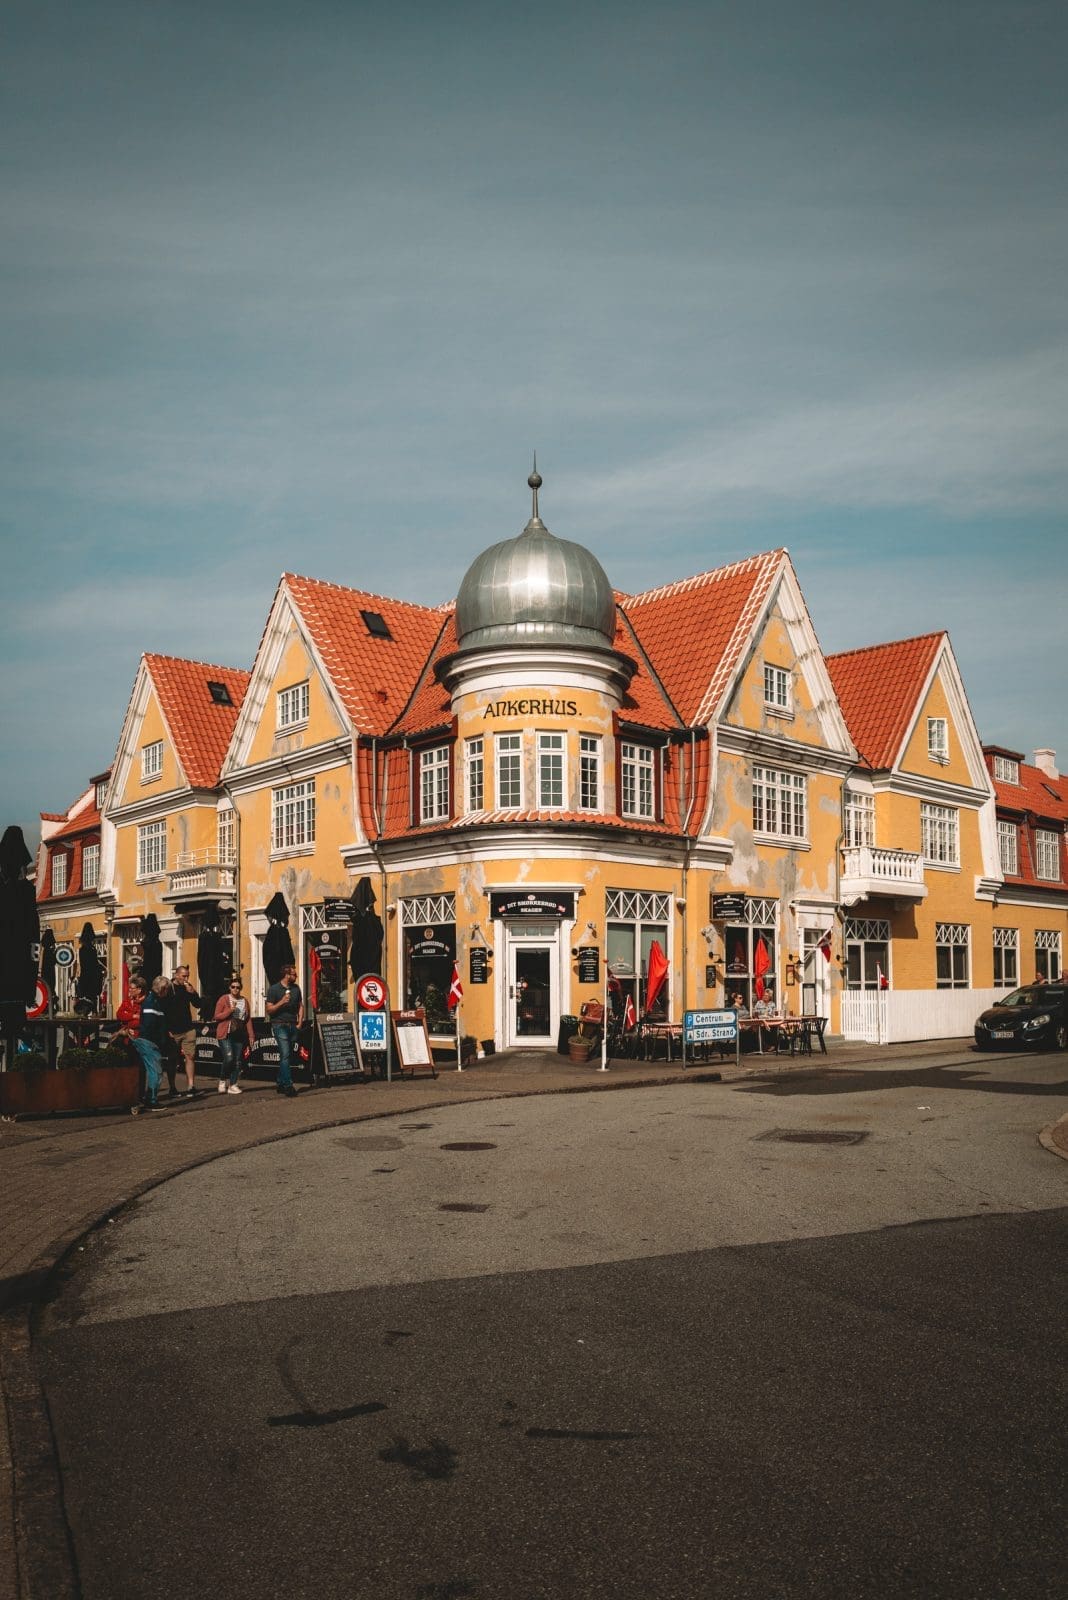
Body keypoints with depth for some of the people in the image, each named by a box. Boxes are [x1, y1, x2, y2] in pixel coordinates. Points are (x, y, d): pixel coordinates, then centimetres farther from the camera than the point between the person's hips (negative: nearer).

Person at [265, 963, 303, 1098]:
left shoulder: (296, 989, 13)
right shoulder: (274, 989, -3)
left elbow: (300, 1006, 20)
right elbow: (269, 1009, -5)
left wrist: (300, 1022, 10)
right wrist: (281, 1002, -18)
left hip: (293, 1026, 6)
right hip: (280, 1026, -6)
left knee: (288, 1056, 7)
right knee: (285, 1055, -15)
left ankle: (280, 1084, 16)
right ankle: (288, 1085, -18)